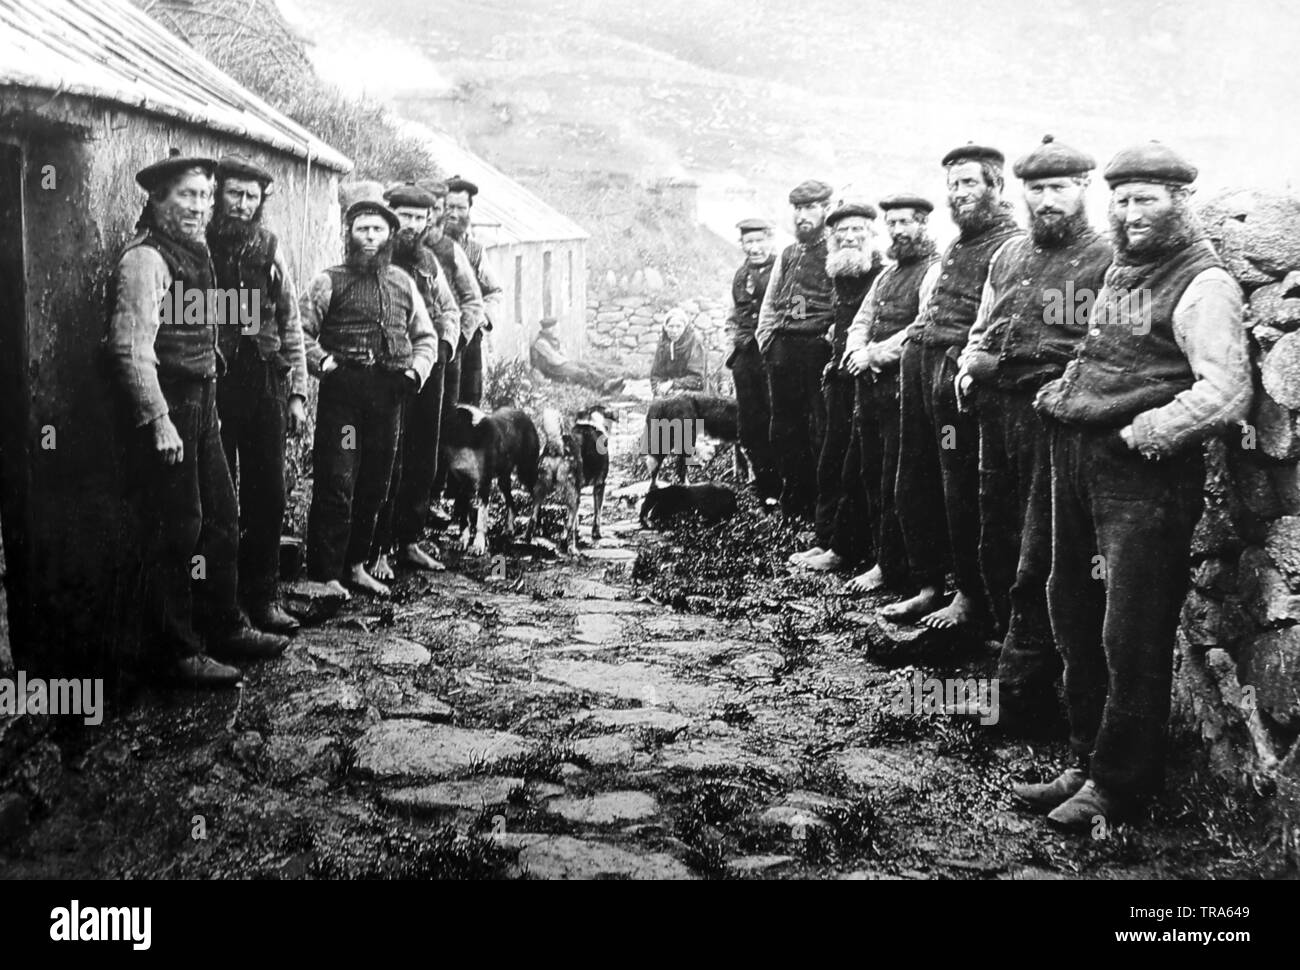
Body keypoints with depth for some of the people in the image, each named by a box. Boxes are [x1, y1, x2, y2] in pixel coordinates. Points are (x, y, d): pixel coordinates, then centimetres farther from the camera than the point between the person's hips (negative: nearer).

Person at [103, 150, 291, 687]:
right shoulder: (144, 259, -13)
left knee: (221, 521, 15)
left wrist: (207, 405, 15)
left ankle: (225, 626, 29)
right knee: (177, 531, -3)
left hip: (200, 405, 9)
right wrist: (159, 420, -23)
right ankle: (179, 653, 7)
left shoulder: (195, 254, 15)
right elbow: (132, 346, -20)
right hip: (165, 407, -9)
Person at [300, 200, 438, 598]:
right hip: (342, 392, -5)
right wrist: (324, 362, -17)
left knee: (374, 486, 11)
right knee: (336, 485, -7)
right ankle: (324, 573, -1)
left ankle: (356, 564, 24)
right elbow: (301, 331, -4)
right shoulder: (330, 281, 1)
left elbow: (425, 336, 21)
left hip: (388, 395, 5)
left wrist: (417, 370, 5)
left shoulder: (403, 283, 15)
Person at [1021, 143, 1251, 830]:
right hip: (1076, 457, 9)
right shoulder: (1119, 273, 18)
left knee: (1131, 636, -1)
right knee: (1074, 618, 15)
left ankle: (1119, 785, 12)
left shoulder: (1203, 284, -9)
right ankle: (1089, 759, 29)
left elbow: (1227, 391, -20)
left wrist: (1145, 432, -19)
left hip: (1143, 471, -9)